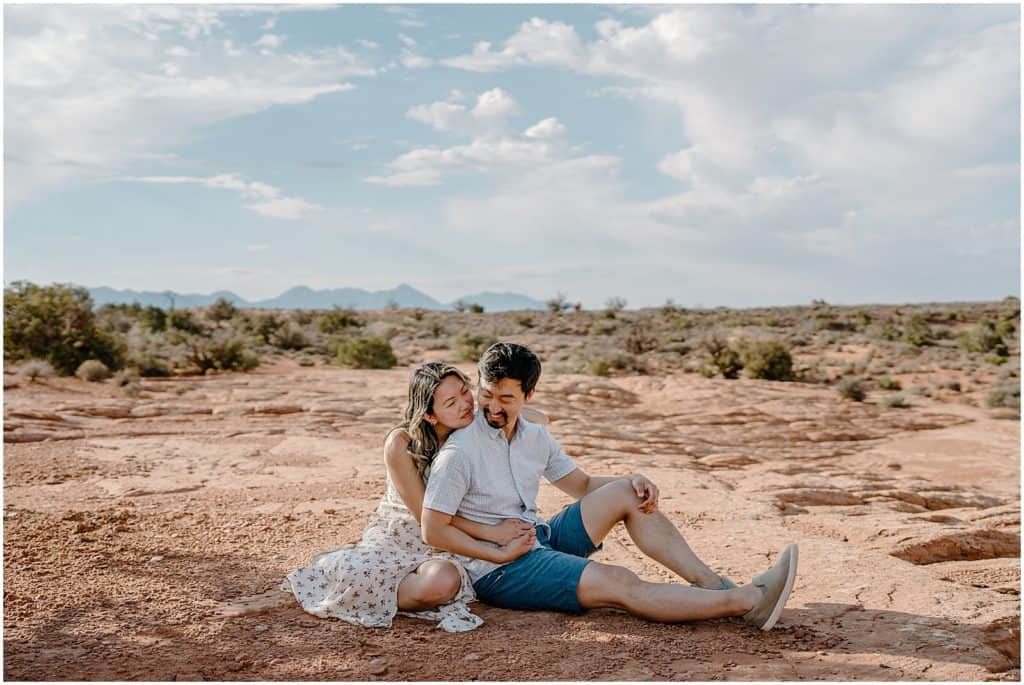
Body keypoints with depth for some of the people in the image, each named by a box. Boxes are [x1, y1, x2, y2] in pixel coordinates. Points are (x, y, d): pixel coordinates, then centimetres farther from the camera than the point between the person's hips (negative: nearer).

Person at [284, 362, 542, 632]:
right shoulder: (400, 444, -19)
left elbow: (540, 420, 0)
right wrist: (492, 532, -22)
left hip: (444, 545, 2)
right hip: (396, 536, -2)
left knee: (444, 581, -34)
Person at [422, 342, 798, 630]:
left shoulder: (535, 437, 5)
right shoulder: (460, 451, -17)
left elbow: (583, 484, 14)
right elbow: (433, 531, -18)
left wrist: (633, 482, -5)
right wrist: (501, 554, -19)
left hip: (540, 541, 8)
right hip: (497, 572, -8)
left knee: (628, 495, -5)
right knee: (616, 582, -26)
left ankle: (713, 584, -10)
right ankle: (747, 602, -27)